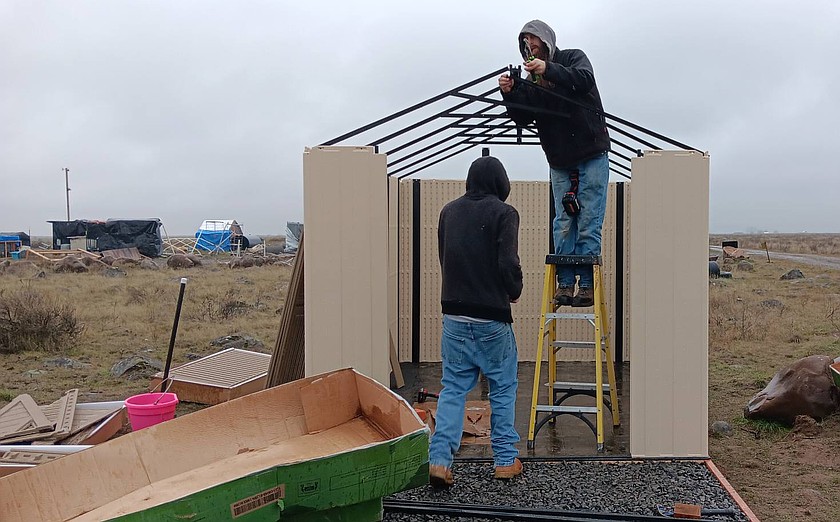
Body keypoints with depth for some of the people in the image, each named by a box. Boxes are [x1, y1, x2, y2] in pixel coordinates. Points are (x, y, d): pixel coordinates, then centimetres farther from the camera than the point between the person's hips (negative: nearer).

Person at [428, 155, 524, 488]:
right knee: (502, 388, 11)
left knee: (453, 389, 9)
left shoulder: (449, 211, 9)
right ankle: (505, 460, 18)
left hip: (454, 315, 4)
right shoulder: (503, 213, -8)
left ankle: (439, 460, -2)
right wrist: (514, 292, 2)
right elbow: (508, 263, -16)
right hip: (491, 318, -4)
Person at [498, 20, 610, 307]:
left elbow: (585, 79, -22)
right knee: (563, 224, 2)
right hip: (559, 162, 4)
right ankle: (565, 283, 5)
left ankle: (587, 283, 0)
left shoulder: (573, 57, 0)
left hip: (591, 156, -4)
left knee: (588, 223, -4)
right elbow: (522, 119, 3)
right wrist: (510, 93, -14)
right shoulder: (530, 79, 11)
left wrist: (549, 70, -33)